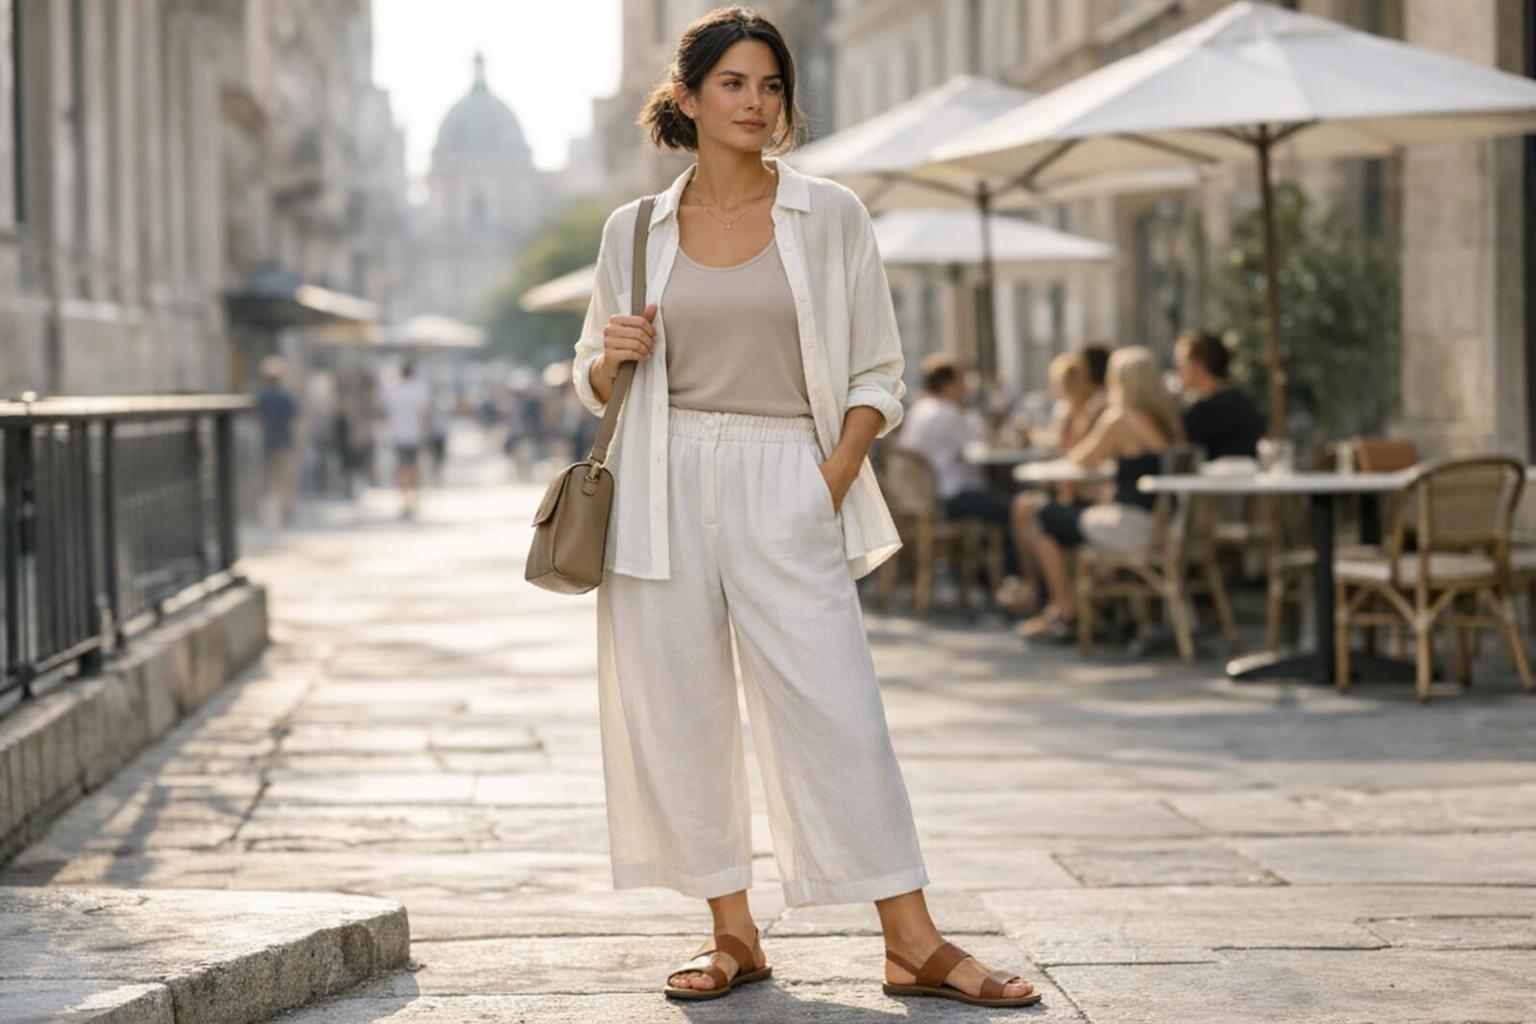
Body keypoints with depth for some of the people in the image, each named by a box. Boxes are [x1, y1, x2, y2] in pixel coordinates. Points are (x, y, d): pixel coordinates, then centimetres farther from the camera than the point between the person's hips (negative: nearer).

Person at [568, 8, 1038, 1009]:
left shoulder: (830, 215, 5)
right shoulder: (636, 229, 8)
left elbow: (877, 375, 6)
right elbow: (594, 383, 17)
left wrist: (832, 478, -8)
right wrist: (612, 354, -6)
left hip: (786, 483, -2)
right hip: (665, 487, 2)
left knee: (837, 708, -7)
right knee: (677, 711, 2)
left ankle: (913, 943, -1)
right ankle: (734, 935, 14)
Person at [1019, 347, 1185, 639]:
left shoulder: (1119, 420, -15)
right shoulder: (1168, 419, 8)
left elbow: (1080, 461, -5)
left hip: (1131, 527, -9)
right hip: (1164, 524, 9)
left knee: (1044, 520, 9)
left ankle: (1064, 609, 17)